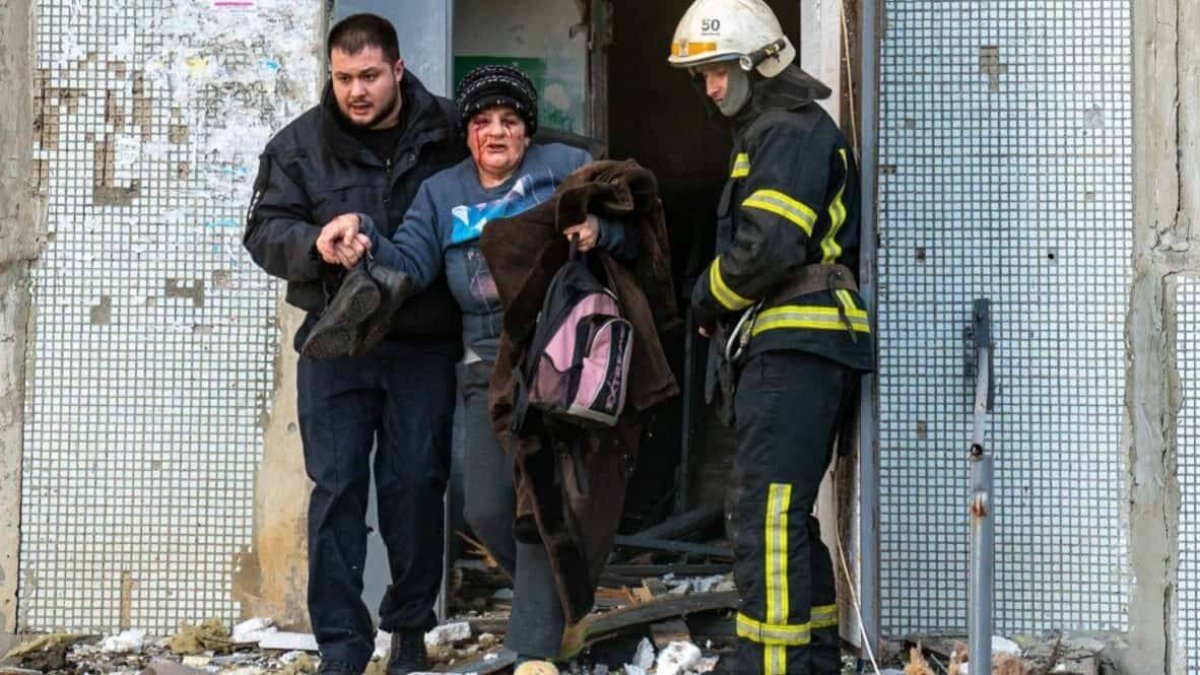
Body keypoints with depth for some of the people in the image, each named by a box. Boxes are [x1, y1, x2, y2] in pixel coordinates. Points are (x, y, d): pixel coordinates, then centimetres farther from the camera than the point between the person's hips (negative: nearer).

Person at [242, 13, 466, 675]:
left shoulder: (447, 135, -1)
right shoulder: (300, 144, 3)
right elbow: (264, 231, 1)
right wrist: (314, 243, -20)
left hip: (424, 345, -1)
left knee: (415, 484, 5)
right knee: (337, 489, -1)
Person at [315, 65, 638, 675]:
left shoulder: (563, 166, 5)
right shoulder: (442, 193, 18)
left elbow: (632, 233, 2)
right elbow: (411, 264, 5)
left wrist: (599, 229, -19)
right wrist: (365, 241, -14)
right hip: (490, 368, 4)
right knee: (486, 511, 2)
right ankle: (553, 599, 29)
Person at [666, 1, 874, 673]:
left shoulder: (789, 133, -8)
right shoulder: (774, 133, 26)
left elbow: (768, 245, -20)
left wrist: (710, 296, -4)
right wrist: (724, 310, 11)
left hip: (795, 346, -11)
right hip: (796, 347, 11)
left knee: (766, 511, -15)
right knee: (787, 513, 15)